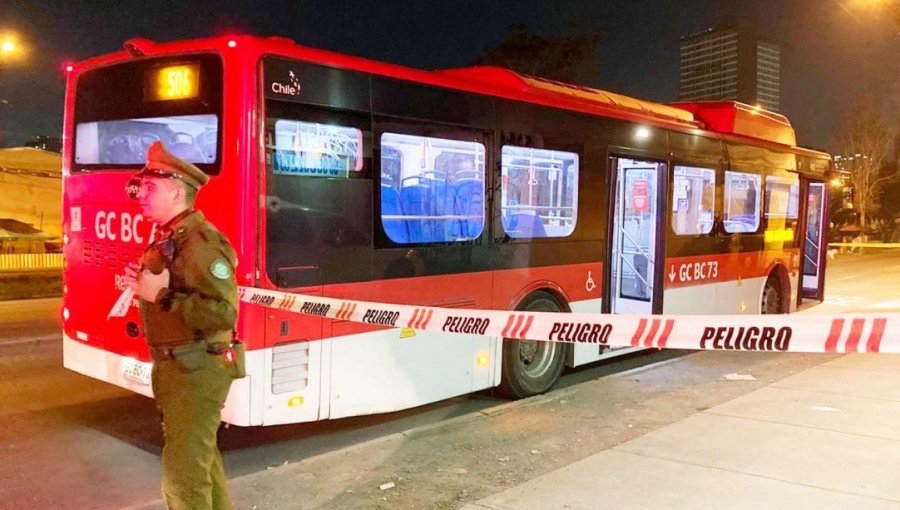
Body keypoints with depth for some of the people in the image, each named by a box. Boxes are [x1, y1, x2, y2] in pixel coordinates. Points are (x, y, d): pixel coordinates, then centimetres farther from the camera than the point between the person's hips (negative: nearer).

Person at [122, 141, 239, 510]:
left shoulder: (199, 241, -22)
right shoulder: (167, 238, 12)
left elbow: (224, 313, -32)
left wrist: (161, 295, -29)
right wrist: (143, 284, 11)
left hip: (195, 371, -11)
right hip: (174, 366, 11)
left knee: (184, 470, -3)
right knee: (200, 454, 24)